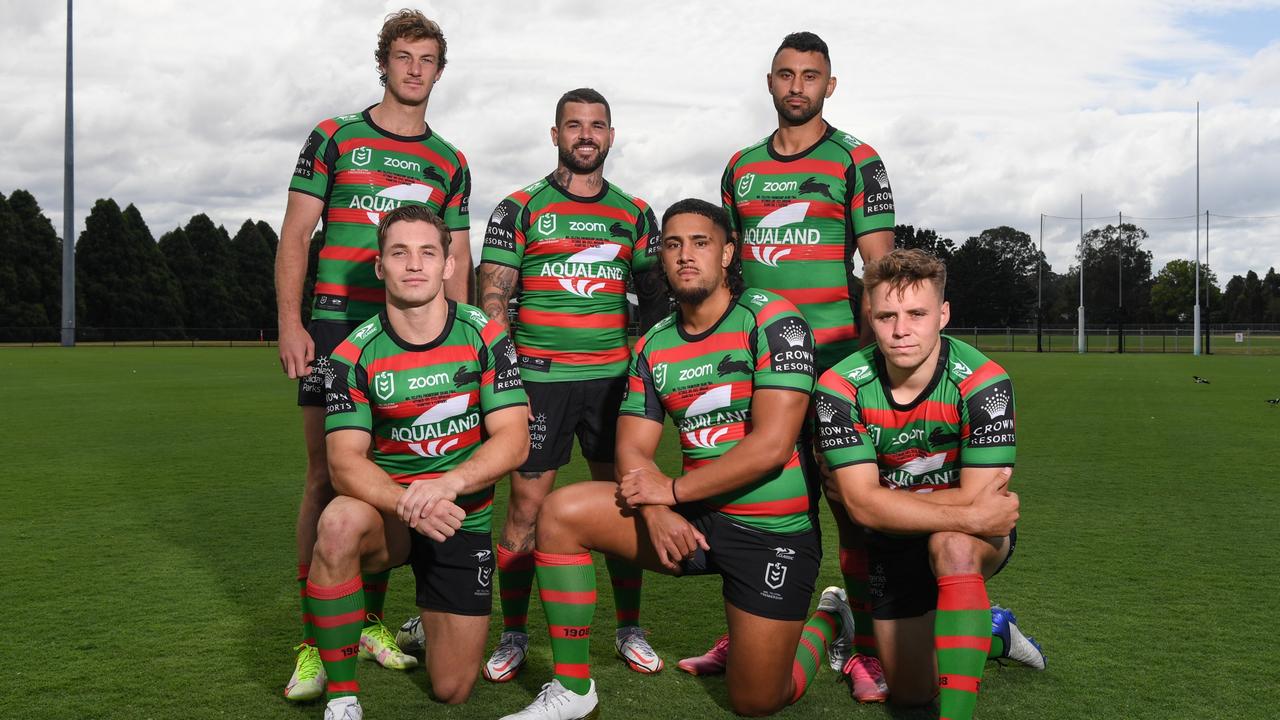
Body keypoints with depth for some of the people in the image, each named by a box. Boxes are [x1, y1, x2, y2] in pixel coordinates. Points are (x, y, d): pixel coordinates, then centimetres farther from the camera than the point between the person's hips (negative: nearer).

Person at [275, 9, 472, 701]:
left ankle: (370, 620, 19)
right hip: (335, 326, -2)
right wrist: (290, 320, -9)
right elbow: (296, 234, 3)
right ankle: (312, 642, 3)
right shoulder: (334, 137, 8)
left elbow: (456, 259, 15)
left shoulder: (449, 163, 15)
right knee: (326, 480, -5)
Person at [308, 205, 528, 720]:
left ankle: (428, 624, 38)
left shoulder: (483, 336, -8)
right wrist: (410, 505, -37)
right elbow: (345, 462, -17)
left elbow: (513, 439, -14)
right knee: (339, 523, -38)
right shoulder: (355, 354, -10)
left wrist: (447, 484, -32)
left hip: (464, 519, 1)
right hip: (387, 510, 0)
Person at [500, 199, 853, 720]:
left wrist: (672, 490, -15)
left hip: (773, 531, -5)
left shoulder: (771, 318, -13)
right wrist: (656, 514, -19)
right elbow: (633, 449, 3)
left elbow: (771, 446, -20)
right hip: (692, 517, 5)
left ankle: (827, 619, 34)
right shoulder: (653, 346, 6)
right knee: (561, 512, -13)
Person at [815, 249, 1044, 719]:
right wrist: (970, 514, -34)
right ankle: (992, 633, 43)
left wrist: (885, 500, -23)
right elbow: (863, 505, -26)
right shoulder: (840, 388, -20)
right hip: (893, 544, 3)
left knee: (952, 546, -40)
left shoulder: (983, 383, -25)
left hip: (976, 535, -3)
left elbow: (976, 499, -28)